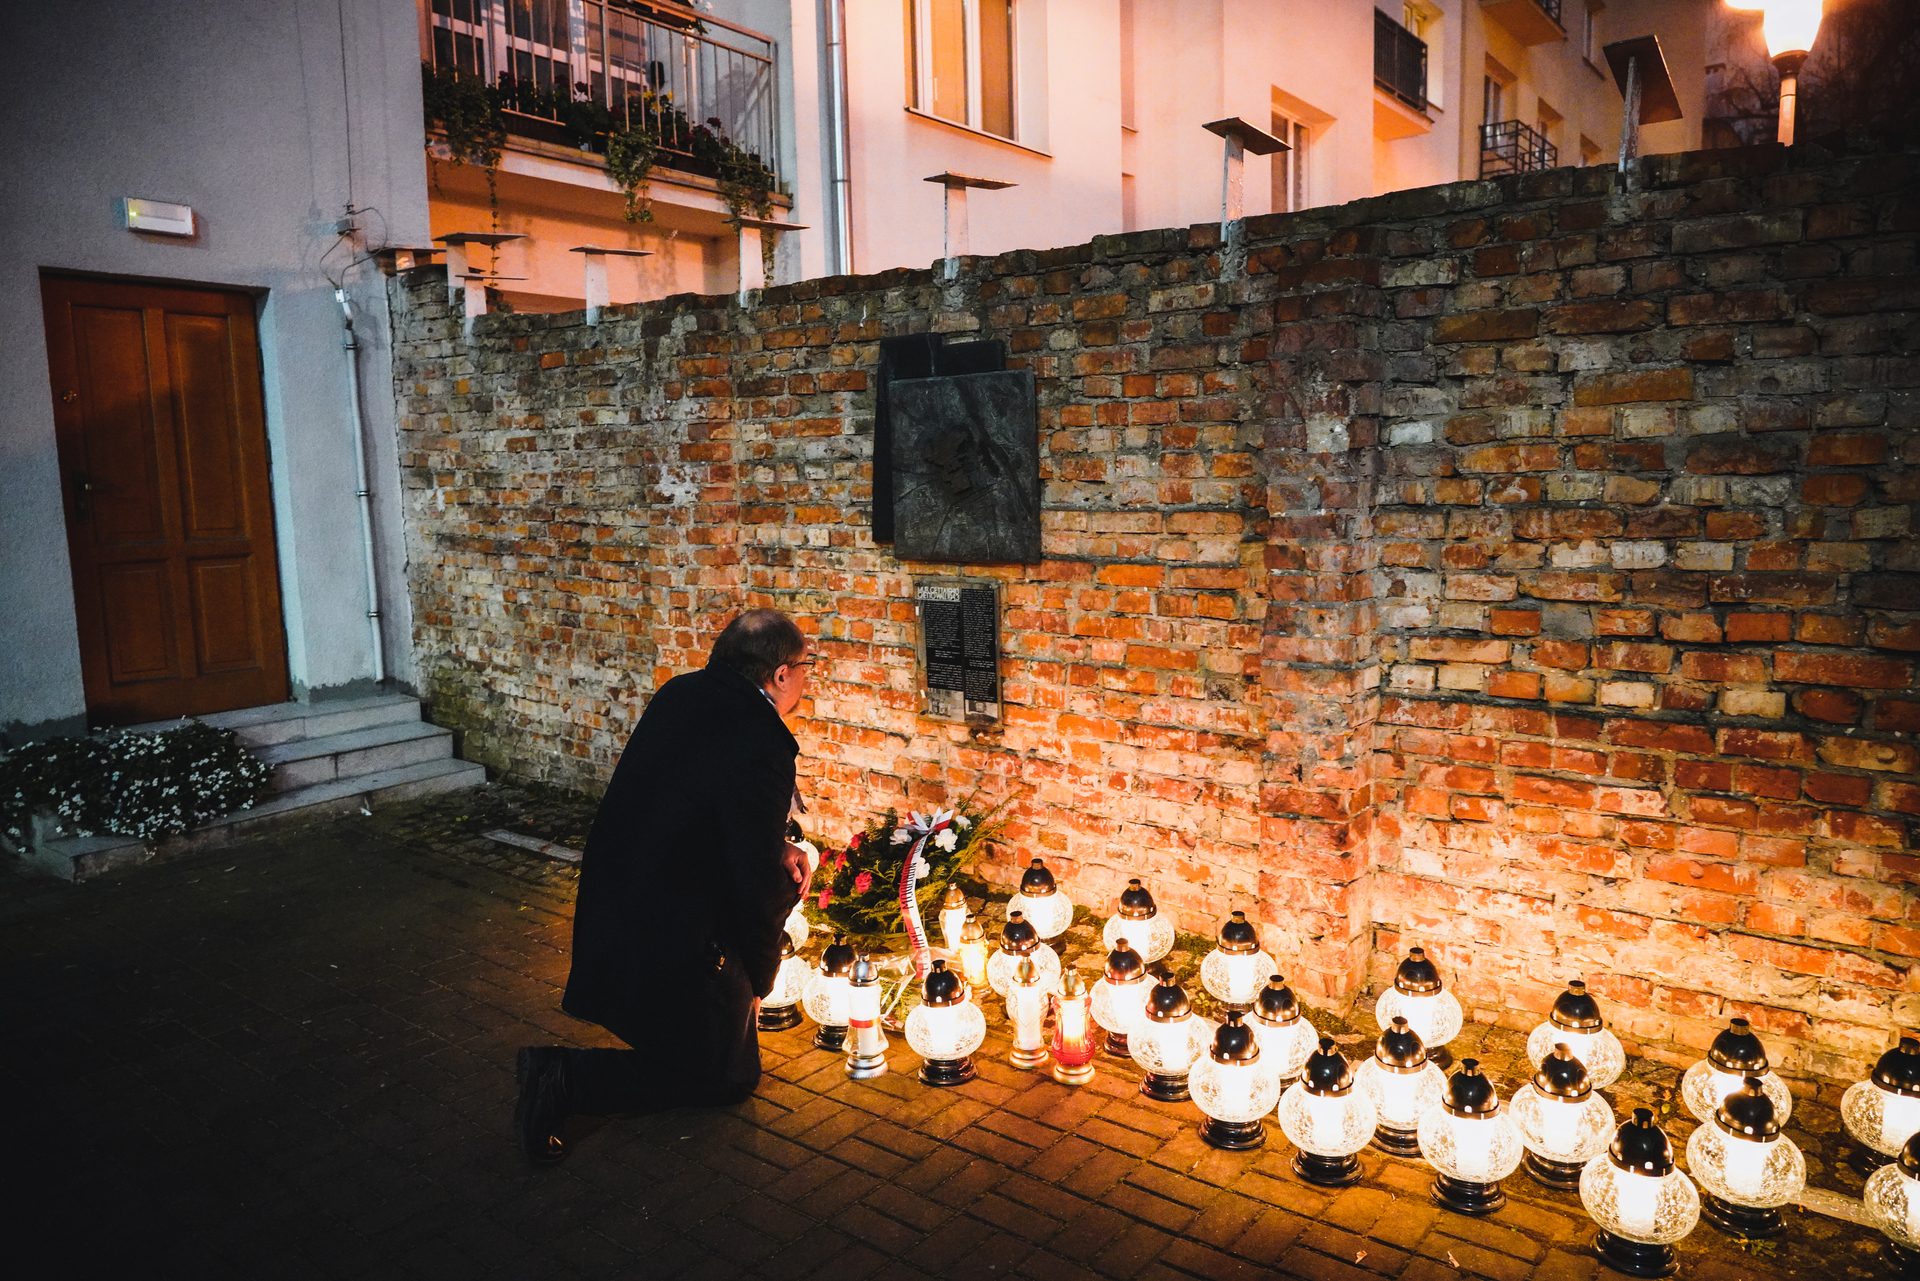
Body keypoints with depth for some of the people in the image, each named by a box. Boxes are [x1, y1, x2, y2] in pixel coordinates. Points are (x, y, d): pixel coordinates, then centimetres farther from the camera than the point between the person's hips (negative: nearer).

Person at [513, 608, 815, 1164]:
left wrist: (777, 850, 7)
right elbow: (758, 887, -19)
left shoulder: (680, 694, -1)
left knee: (785, 870, 18)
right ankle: (567, 1077, -1)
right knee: (729, 1076, 13)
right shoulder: (763, 750, -27)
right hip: (671, 941, -8)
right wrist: (755, 984, -3)